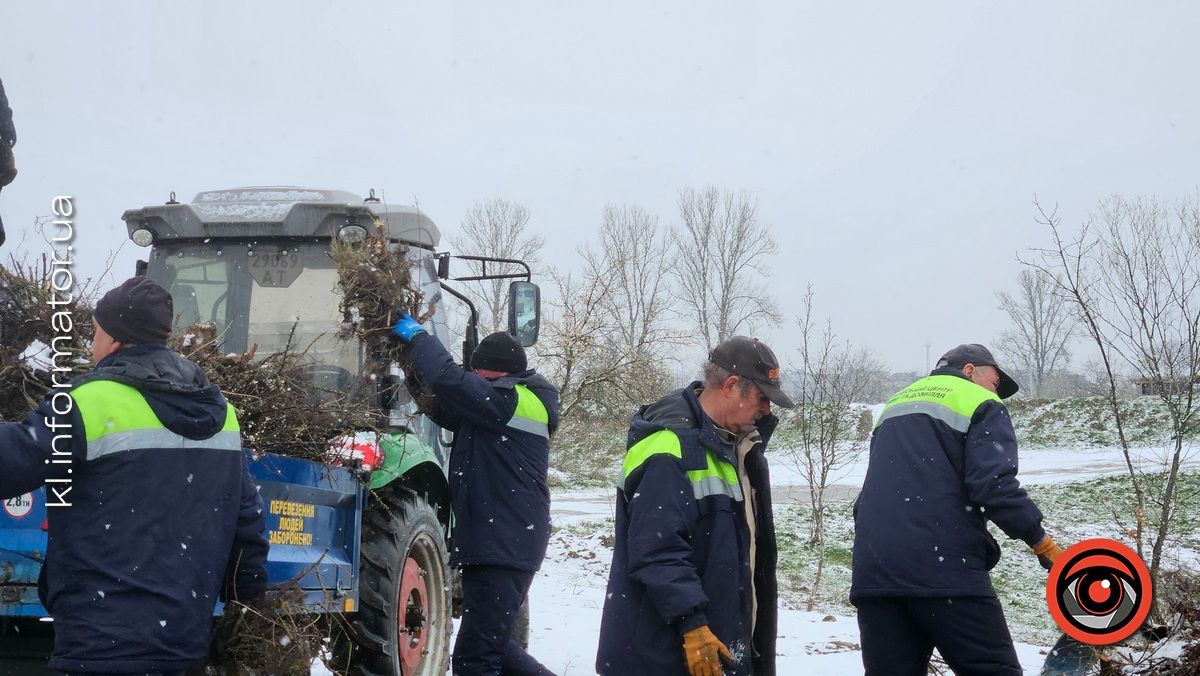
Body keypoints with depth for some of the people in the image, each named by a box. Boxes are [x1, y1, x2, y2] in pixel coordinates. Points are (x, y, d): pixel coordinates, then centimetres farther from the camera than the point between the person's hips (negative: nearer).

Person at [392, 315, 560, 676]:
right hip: (501, 542, 11)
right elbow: (451, 413, 27)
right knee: (492, 645, 23)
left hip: (503, 547, -11)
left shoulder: (511, 401, -14)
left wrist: (417, 336, -8)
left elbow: (448, 378, -24)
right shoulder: (510, 403, 18)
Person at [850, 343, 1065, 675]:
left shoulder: (895, 405, 28)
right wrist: (1042, 542, -4)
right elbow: (993, 484, -10)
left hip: (872, 573, 7)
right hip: (944, 568, -6)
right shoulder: (981, 405, 6)